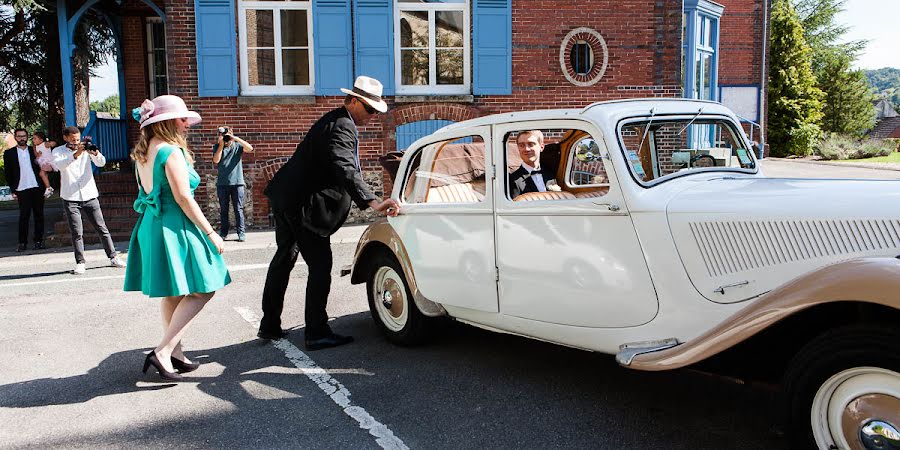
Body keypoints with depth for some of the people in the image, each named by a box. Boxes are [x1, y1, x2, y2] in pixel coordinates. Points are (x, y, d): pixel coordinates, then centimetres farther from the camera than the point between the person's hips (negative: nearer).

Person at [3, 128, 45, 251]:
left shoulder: (34, 151, 11)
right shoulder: (9, 153, 7)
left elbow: (42, 167, 15)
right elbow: (8, 173, 6)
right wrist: (13, 190, 0)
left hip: (37, 187, 2)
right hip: (22, 189, -1)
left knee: (39, 215, 3)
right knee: (23, 216, -1)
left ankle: (38, 240, 9)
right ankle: (22, 242, 5)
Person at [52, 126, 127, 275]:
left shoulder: (86, 148, 7)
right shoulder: (58, 151, 3)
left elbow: (101, 163, -3)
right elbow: (60, 165, -18)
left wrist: (96, 153, -24)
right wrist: (76, 154, -32)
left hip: (90, 196, 2)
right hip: (71, 198, -1)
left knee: (102, 228, 4)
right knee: (77, 233, -3)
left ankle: (113, 257, 11)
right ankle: (80, 263, 5)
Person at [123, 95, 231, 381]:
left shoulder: (143, 152, 13)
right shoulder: (171, 151, -14)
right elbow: (183, 198, -18)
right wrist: (210, 233, -14)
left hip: (151, 225, 9)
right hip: (174, 227, -9)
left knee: (173, 293, 16)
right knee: (201, 291, -3)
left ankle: (175, 354, 23)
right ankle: (162, 352, -8)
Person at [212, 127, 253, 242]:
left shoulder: (237, 146, 3)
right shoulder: (217, 147, 7)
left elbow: (250, 148, -15)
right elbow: (216, 160, -8)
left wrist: (236, 138, -19)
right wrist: (221, 145, -11)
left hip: (237, 182, -1)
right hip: (222, 183, 2)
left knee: (238, 209, 0)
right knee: (223, 209, 8)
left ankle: (241, 233, 2)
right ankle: (223, 232, 14)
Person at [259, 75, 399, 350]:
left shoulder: (335, 120, 15)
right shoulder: (342, 127, -18)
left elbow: (345, 168, 24)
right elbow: (345, 170, -34)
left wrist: (368, 201, 24)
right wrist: (372, 203, -45)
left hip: (286, 198, 11)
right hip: (302, 205, -11)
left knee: (284, 258, 19)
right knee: (320, 265, -5)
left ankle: (269, 325, 32)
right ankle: (317, 334, 2)